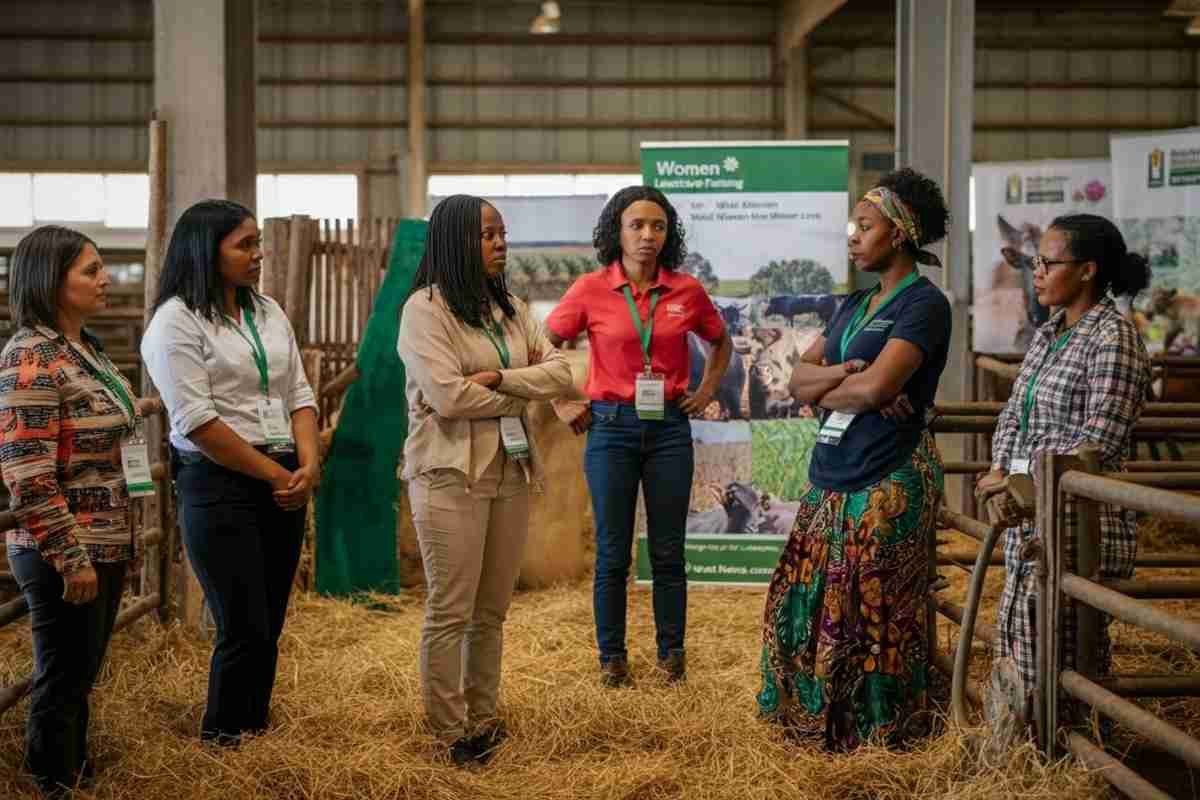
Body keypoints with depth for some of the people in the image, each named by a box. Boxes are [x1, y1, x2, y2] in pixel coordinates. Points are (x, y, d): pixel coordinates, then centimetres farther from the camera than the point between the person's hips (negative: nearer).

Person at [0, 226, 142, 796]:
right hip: (65, 555, -8)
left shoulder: (85, 348, 9)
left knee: (81, 676, 19)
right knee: (63, 679, 5)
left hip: (106, 545, 9)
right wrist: (72, 559, -20)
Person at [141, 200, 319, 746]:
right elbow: (197, 420, -16)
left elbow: (298, 394, 12)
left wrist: (309, 464, -5)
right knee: (245, 629, -4)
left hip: (283, 483, 6)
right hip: (220, 486, -6)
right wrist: (276, 474, -13)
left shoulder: (268, 312, 12)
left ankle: (258, 731, 24)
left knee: (269, 626, 10)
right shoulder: (176, 321, -9)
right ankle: (222, 743, 14)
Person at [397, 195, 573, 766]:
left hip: (511, 473, 6)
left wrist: (499, 378, -12)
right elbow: (448, 396, -18)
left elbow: (562, 373, 4)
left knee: (492, 609, 11)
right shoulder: (425, 308, -8)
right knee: (451, 610, -2)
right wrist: (525, 389, -4)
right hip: (450, 475, -6)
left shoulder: (510, 309, 13)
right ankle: (451, 733, 7)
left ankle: (483, 718, 22)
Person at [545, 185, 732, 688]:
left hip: (669, 427, 1)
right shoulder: (590, 290, -4)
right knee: (613, 553, 4)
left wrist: (707, 390, 8)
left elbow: (721, 342, 19)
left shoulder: (687, 292, 1)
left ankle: (671, 653, 19)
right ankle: (612, 656, 16)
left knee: (668, 551, 7)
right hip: (612, 428, -1)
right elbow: (544, 346, 8)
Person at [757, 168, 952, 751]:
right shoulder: (854, 306, 18)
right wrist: (845, 375, -10)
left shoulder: (924, 304, -8)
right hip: (833, 474, 8)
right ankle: (811, 712, 21)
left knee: (872, 609, -1)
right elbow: (799, 379, 10)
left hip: (889, 479, -8)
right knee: (807, 595, 8)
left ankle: (877, 727, 12)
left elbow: (876, 386, -21)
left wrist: (824, 390, -1)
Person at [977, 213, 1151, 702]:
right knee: (1022, 628, 13)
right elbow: (1014, 413, 17)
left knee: (1063, 648, -3)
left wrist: (1023, 479, -14)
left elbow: (1098, 441, -19)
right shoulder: (1048, 333, 13)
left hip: (1079, 520, -9)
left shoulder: (1113, 338, -13)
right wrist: (999, 470, 0)